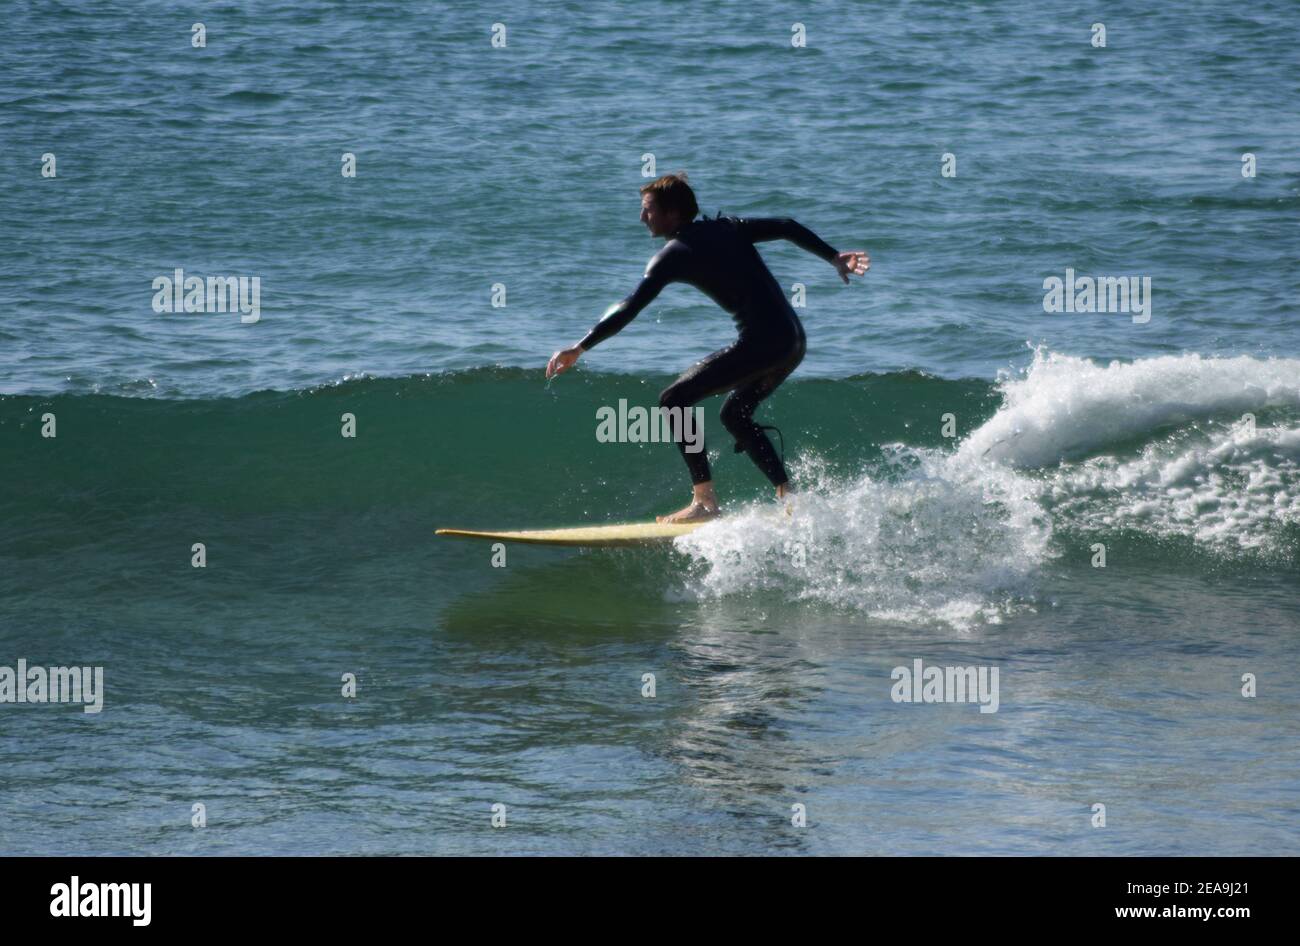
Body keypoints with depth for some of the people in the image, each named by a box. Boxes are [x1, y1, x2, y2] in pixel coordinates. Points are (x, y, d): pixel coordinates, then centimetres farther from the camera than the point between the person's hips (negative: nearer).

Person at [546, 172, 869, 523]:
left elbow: (630, 308, -9)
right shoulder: (727, 228, 17)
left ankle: (704, 501, -8)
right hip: (794, 341, 8)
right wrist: (834, 258, 23)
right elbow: (787, 228, 14)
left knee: (674, 400, -3)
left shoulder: (673, 255, -3)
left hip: (760, 342, -8)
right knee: (734, 414, 25)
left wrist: (580, 348, -8)